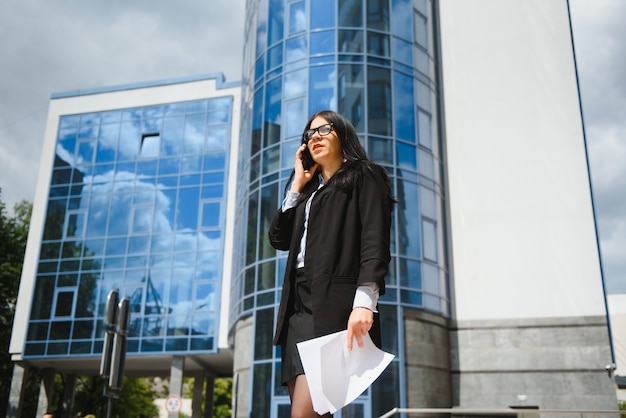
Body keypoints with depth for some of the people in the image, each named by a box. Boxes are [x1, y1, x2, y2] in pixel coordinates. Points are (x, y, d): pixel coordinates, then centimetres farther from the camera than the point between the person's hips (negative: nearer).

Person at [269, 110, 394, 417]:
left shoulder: (364, 177, 7)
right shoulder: (310, 191, 29)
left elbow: (375, 242, -8)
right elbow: (279, 238, 19)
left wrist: (364, 302, -23)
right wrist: (297, 185, 18)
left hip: (334, 302, -7)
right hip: (299, 303, 7)